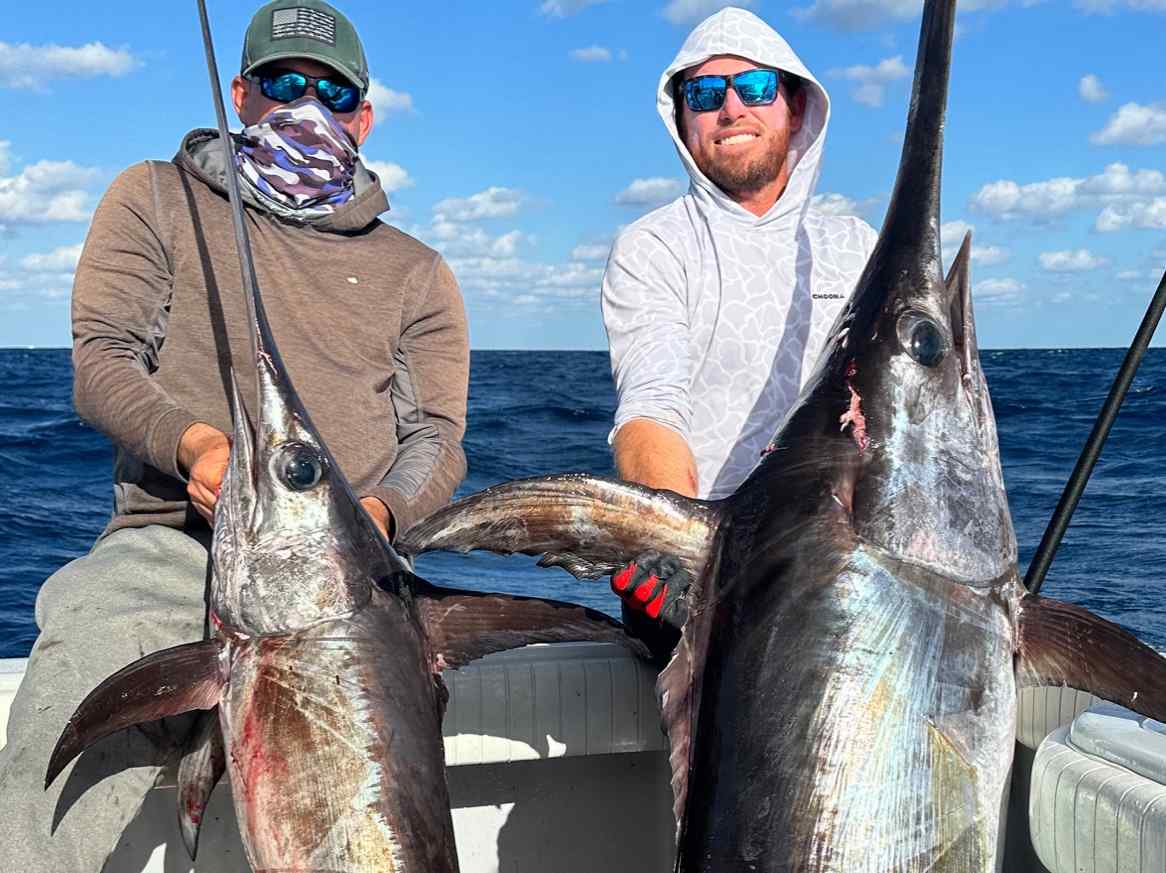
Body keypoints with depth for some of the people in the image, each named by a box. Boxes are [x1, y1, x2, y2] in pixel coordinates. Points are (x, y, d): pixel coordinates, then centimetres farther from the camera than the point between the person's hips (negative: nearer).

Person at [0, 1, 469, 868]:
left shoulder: (416, 272, 23)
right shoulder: (156, 201, 19)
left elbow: (438, 437, 13)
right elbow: (100, 359, 7)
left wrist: (375, 512, -11)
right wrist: (193, 444, -15)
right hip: (170, 542, 0)